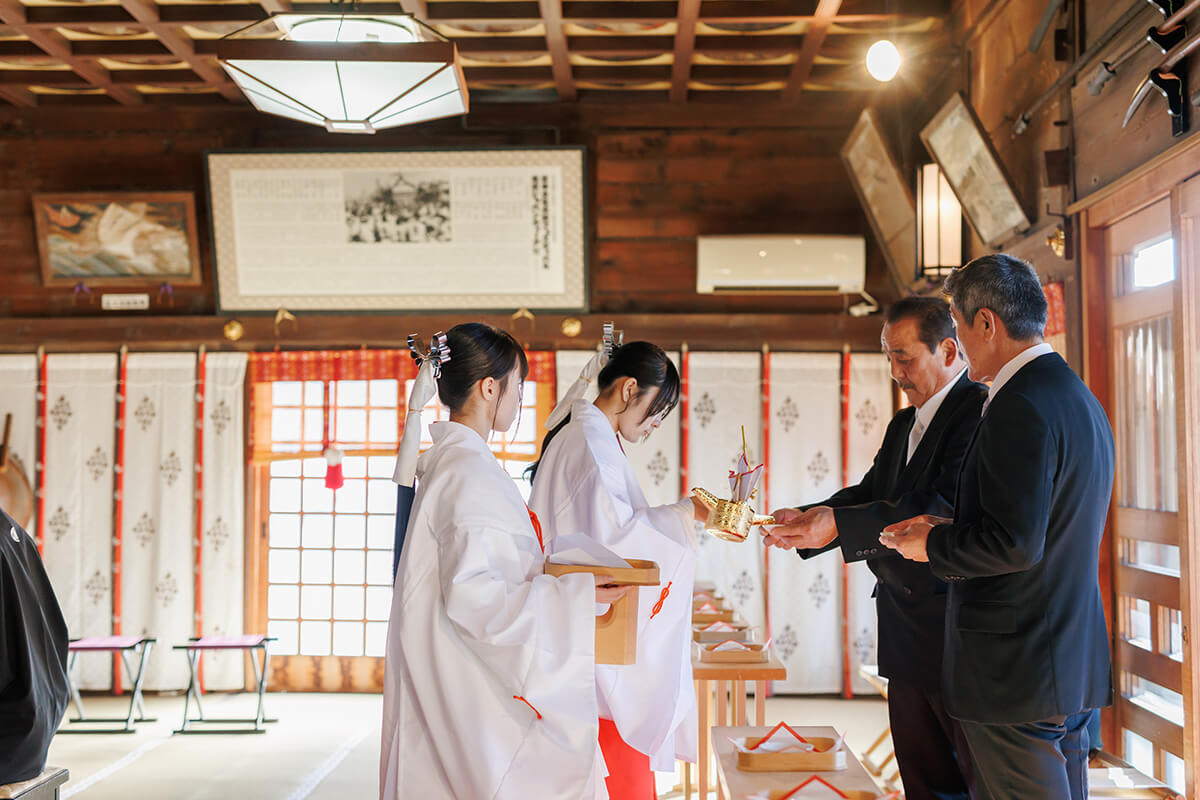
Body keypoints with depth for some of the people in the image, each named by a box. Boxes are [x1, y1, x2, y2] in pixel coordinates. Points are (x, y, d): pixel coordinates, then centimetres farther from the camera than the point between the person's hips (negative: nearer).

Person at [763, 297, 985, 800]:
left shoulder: (980, 411, -14)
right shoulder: (902, 425, 18)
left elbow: (945, 509, -25)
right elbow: (869, 494, 12)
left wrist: (838, 526, -29)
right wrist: (806, 520, -8)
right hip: (906, 636, 9)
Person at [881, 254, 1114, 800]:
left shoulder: (1020, 407, -19)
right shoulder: (1080, 399, 13)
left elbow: (1016, 543, -25)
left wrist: (931, 545, -9)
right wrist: (948, 529, 12)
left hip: (1016, 674, -10)